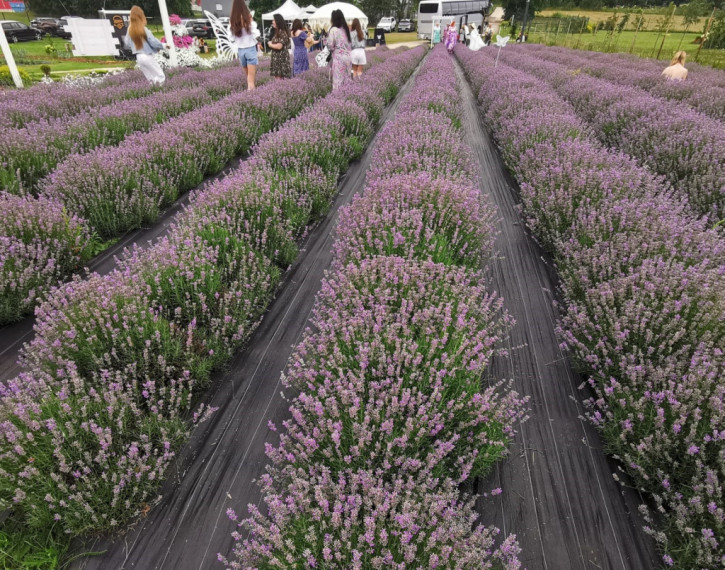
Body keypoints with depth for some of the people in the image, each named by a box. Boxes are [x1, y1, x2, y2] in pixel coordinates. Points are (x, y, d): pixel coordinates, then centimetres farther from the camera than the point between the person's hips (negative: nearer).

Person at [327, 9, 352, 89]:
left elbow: (330, 46, -11)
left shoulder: (333, 30, -9)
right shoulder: (346, 29, 11)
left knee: (338, 80, -4)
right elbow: (351, 44, 15)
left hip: (339, 57, -6)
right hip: (348, 56, 6)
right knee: (347, 80, 9)